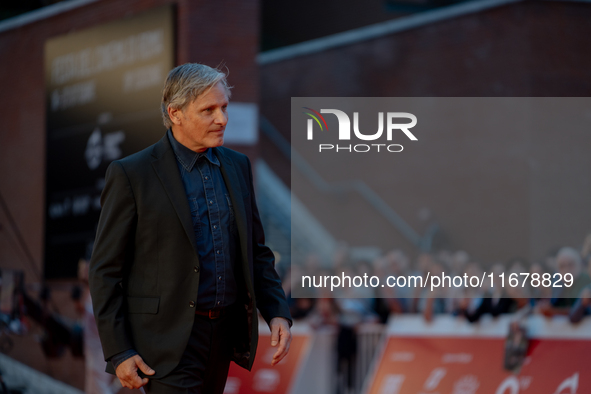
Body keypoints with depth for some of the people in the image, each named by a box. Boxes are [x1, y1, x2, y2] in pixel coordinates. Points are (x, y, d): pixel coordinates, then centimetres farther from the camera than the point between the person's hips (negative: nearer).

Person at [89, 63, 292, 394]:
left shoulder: (237, 166, 10)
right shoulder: (131, 174, -7)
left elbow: (257, 251, 17)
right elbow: (105, 270, -6)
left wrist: (278, 313, 2)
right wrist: (118, 352, -11)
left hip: (225, 333, 6)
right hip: (168, 340, -6)